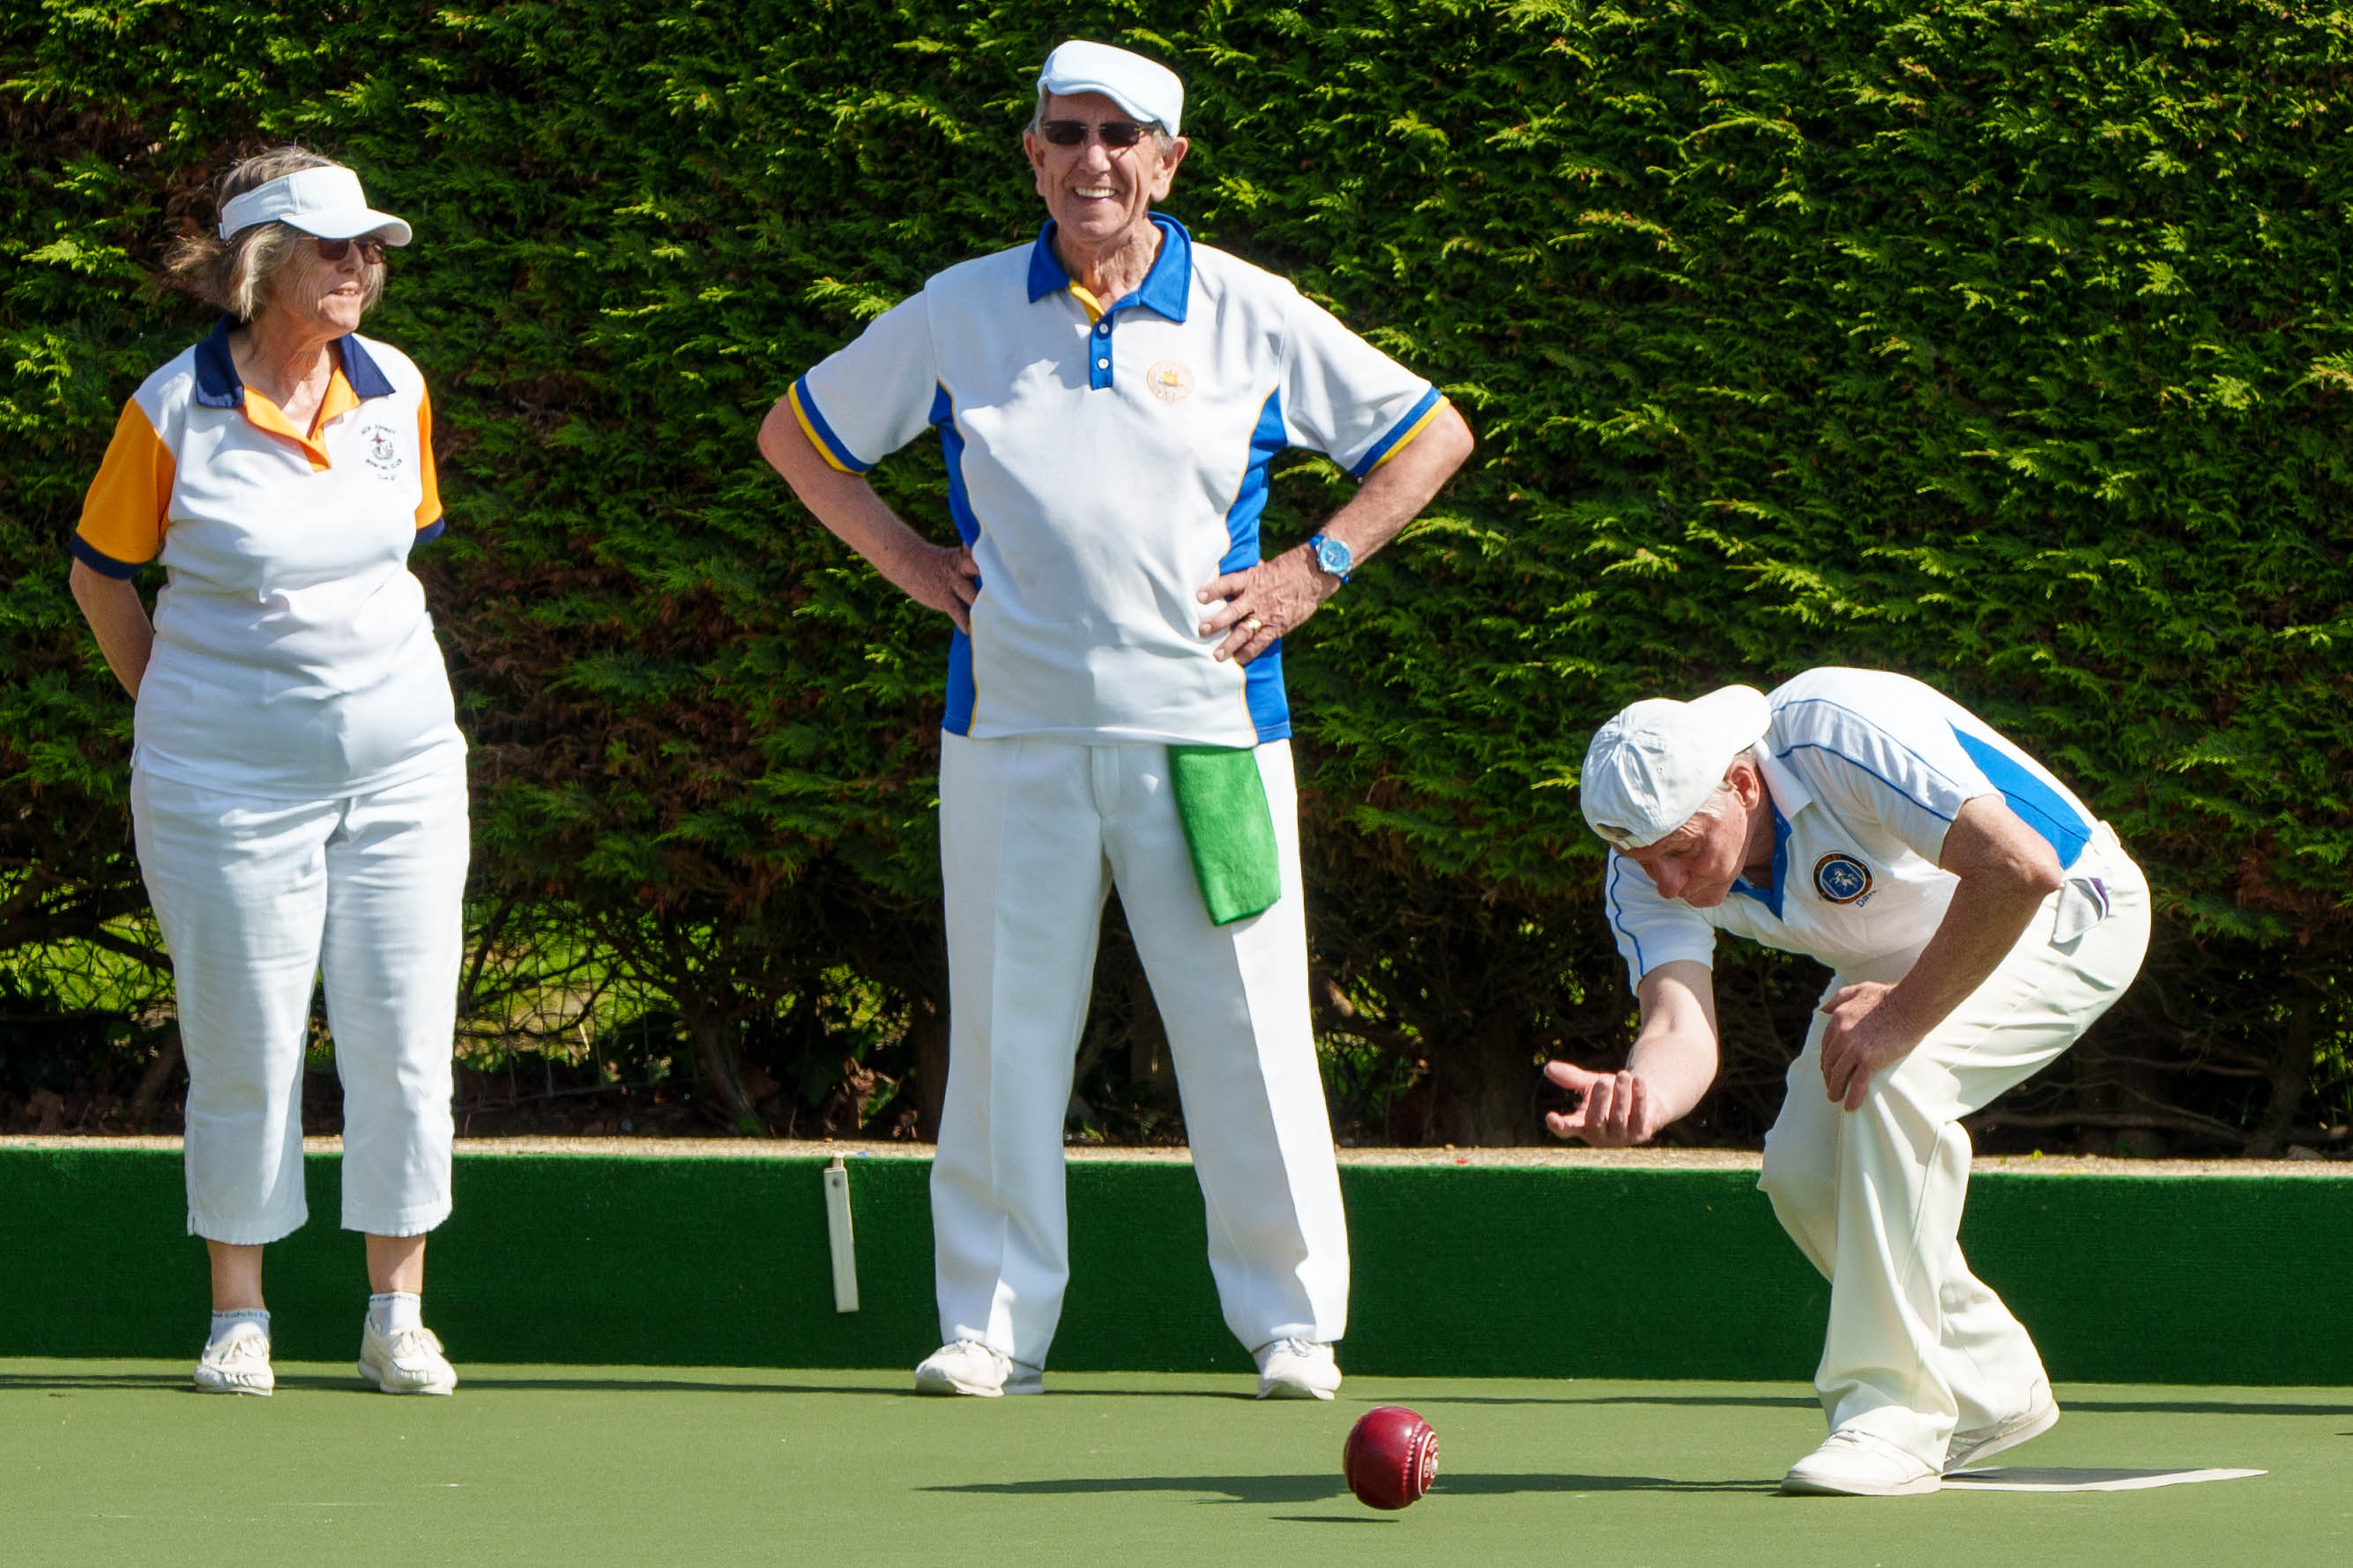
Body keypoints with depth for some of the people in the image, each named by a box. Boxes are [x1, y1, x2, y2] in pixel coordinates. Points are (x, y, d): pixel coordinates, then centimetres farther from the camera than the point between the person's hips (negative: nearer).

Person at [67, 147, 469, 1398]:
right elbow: (99, 572, 4)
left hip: (401, 764, 3)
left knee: (404, 1044, 2)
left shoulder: (396, 391, 2)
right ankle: (238, 1318, 15)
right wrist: (175, 704, 7)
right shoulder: (175, 410, -9)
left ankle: (397, 1317, 12)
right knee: (244, 1052, 2)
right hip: (227, 782, -3)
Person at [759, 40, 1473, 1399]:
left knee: (1249, 1032, -2)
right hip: (1015, 731, 1)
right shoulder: (958, 315, 7)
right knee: (1005, 1031, 1)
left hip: (1208, 729, -1)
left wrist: (1315, 570, 4)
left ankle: (1294, 1322, 7)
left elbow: (1430, 434, 13)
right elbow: (800, 435, 20)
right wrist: (908, 560, 9)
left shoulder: (1251, 315, 4)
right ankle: (994, 1324, 8)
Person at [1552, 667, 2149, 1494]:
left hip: (2070, 912, -7)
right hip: (1903, 954, 7)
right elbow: (1679, 1025, -30)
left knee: (1892, 1078, -30)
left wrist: (1907, 1014, -35)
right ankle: (1991, 1388, 15)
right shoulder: (1646, 874, -18)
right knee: (1802, 1170, -7)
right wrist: (1638, 1098, -54)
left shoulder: (1840, 738, -37)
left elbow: (2022, 868, -42)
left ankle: (1894, 1412, -24)